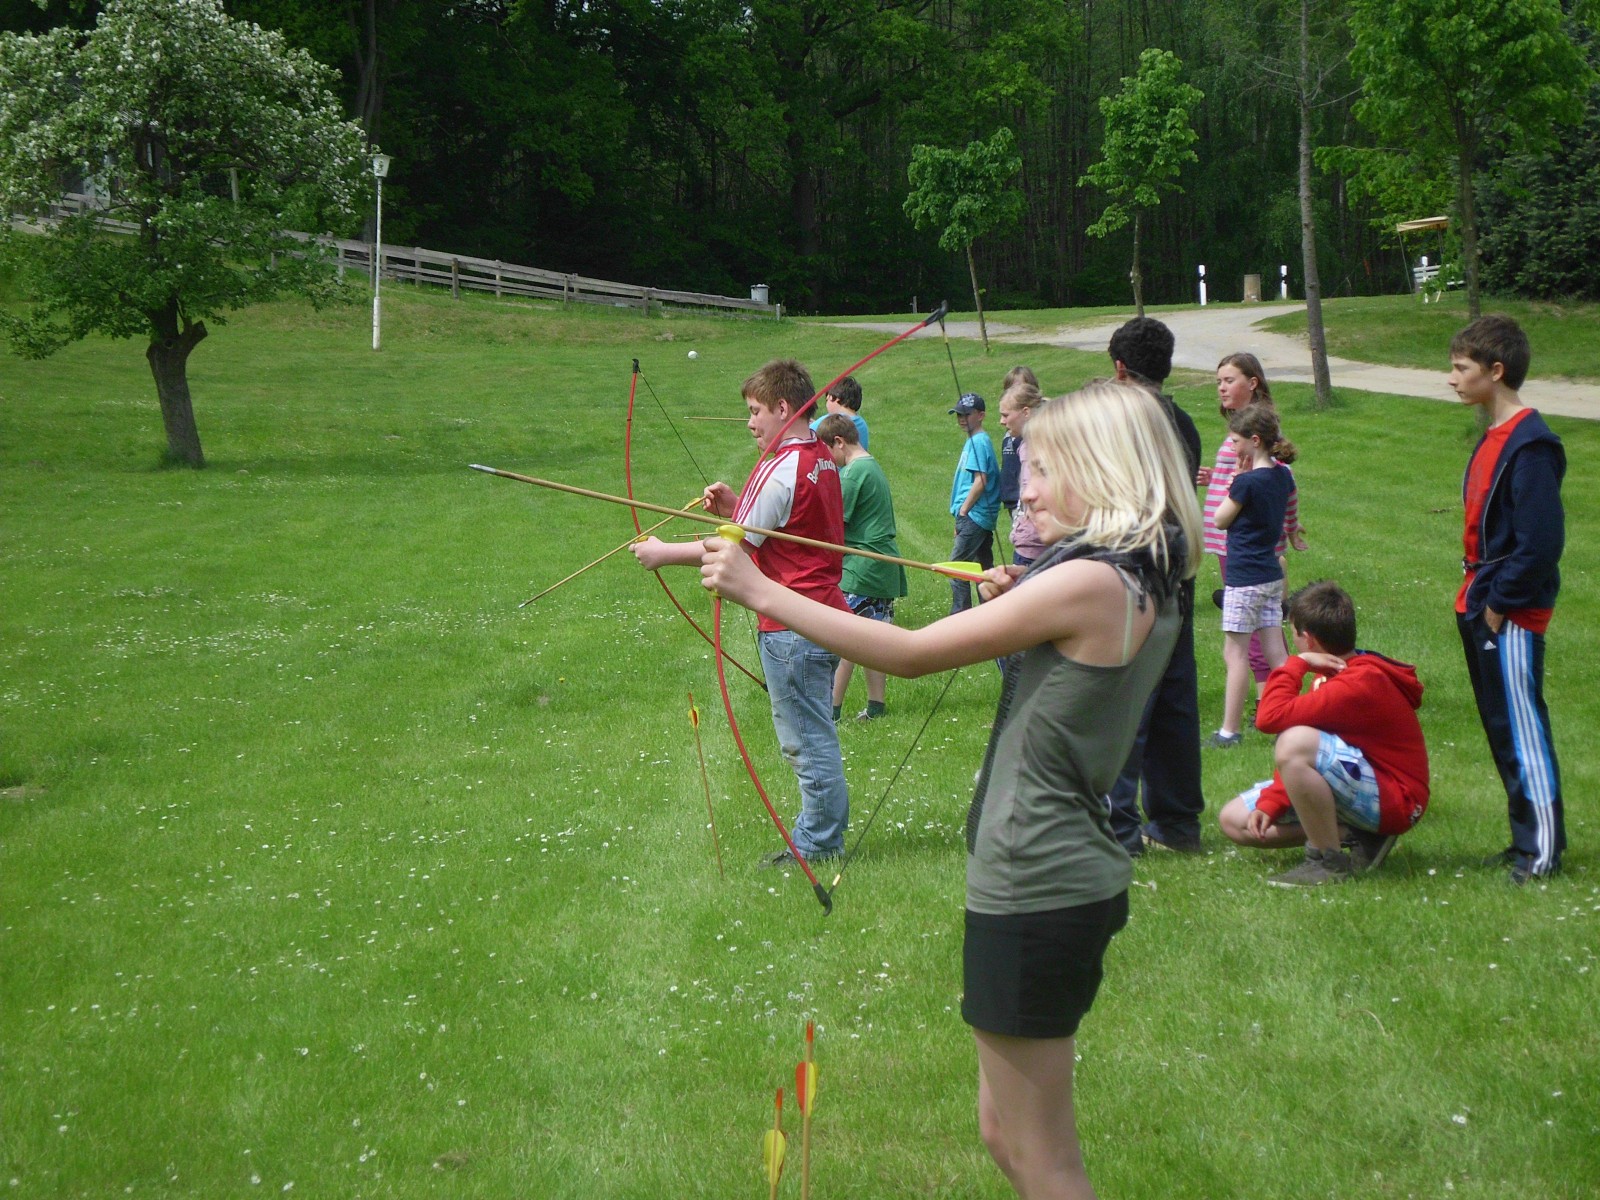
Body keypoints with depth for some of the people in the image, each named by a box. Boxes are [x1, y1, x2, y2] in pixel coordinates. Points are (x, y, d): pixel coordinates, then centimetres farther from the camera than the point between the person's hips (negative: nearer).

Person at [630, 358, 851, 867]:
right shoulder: (822, 459, 12)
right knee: (813, 736, 17)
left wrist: (663, 553, -9)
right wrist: (735, 505, 7)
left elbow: (733, 549, -18)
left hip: (793, 626, -10)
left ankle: (816, 845, 7)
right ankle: (821, 832, 25)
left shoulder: (782, 469, -18)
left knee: (806, 740, -1)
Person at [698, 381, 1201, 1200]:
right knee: (1007, 1133, 20)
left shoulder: (1090, 584, -20)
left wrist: (758, 589, -11)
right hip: (1074, 877, 10)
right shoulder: (1148, 588, 8)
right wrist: (1015, 609, 5)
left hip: (1035, 888, -10)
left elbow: (911, 653, -17)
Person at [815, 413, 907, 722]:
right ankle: (875, 705, 12)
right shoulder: (875, 467, 16)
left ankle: (832, 710, -5)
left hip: (859, 568, -9)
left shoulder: (852, 473, -13)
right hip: (885, 567, 9)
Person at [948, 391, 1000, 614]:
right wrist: (962, 513, 17)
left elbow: (981, 481, -19)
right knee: (983, 569, 11)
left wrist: (963, 511, -14)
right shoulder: (973, 440, 17)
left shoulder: (979, 441, -13)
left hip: (973, 516, -10)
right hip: (982, 518, 10)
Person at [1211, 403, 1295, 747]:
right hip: (1272, 575, 8)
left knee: (1236, 653, -1)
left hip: (1244, 578, -8)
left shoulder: (1246, 481, -18)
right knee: (1275, 652, 11)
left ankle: (1230, 731, 4)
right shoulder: (1283, 476, 4)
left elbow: (1221, 520, -6)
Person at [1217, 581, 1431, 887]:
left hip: (1392, 801, -10)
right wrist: (1270, 803, -2)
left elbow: (1270, 718, -32)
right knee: (1234, 820, 7)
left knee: (1294, 744, -35)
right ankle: (1355, 833, 1)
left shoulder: (1361, 683, -24)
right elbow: (1306, 759, 9)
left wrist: (1296, 664, -18)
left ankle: (1329, 862, -20)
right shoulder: (1333, 673, 8)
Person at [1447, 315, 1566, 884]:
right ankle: (1529, 837, 24)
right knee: (1503, 729, 14)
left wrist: (1501, 601, -17)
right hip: (1481, 607, 10)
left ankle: (1542, 852, 4)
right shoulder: (1493, 437, 12)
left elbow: (1540, 541, -22)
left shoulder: (1530, 445, -18)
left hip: (1512, 616, -10)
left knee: (1521, 730, -3)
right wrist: (1477, 593, 12)